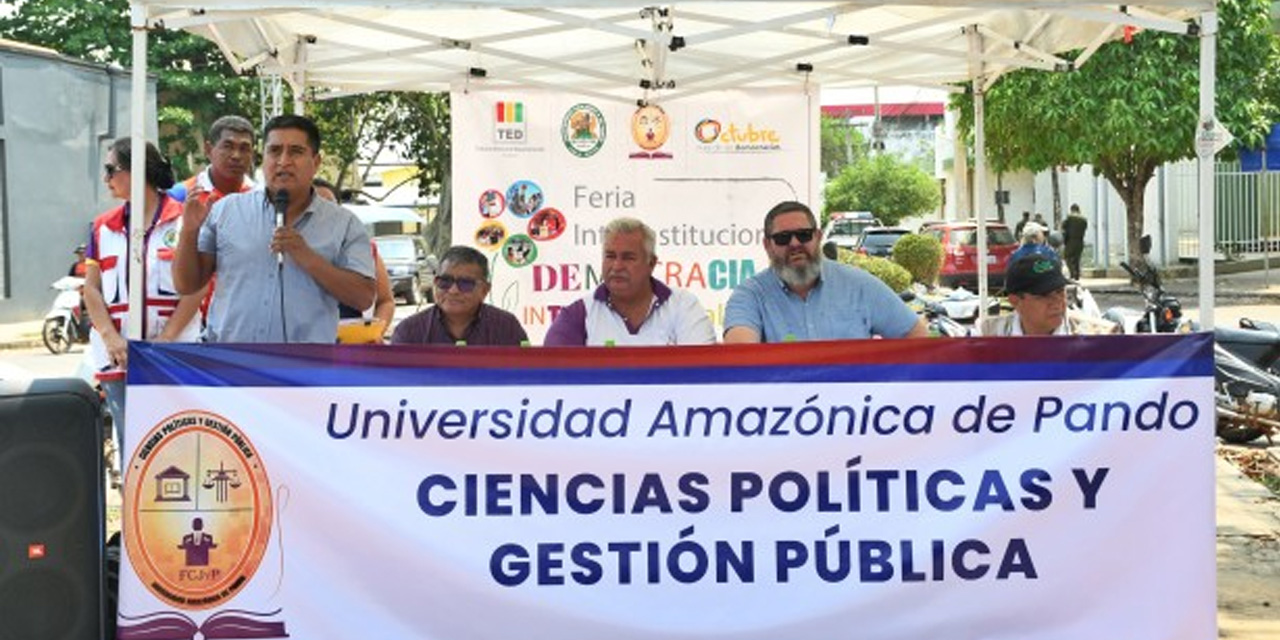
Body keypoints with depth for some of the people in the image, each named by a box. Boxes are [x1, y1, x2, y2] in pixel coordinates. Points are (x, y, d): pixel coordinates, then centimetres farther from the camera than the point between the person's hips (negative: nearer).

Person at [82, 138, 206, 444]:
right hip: (117, 359, 4)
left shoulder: (184, 221, 0)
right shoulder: (102, 228, 13)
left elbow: (196, 287, -4)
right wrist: (111, 338, -7)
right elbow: (91, 289, 10)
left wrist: (165, 339, -13)